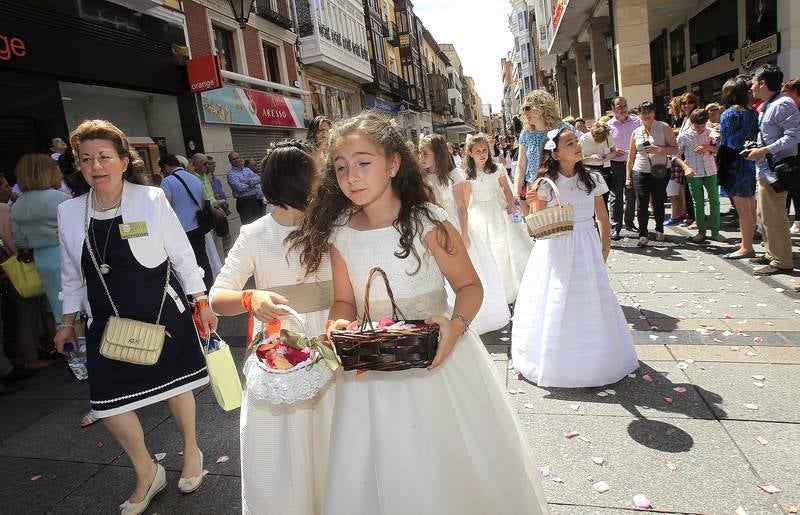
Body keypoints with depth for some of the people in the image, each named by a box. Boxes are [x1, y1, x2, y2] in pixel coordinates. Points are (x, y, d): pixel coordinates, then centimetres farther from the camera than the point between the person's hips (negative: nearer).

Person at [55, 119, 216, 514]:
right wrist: (68, 320, 13)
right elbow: (72, 274, 11)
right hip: (107, 321, 3)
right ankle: (146, 474, 29)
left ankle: (191, 453, 40)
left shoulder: (152, 200, -11)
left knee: (175, 385, 13)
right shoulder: (69, 212, -1)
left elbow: (181, 255, -6)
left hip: (162, 313, -3)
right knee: (108, 400, 4)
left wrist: (203, 303, -5)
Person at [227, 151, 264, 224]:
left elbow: (258, 179, 1)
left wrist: (249, 181, -16)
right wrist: (253, 183, -3)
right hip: (244, 202, -5)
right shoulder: (231, 174, -3)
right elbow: (240, 187, -17)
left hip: (257, 200, 5)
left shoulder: (247, 169, 15)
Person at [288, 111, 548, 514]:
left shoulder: (428, 223, -14)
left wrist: (456, 326, -25)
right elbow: (345, 301, 7)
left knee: (450, 466, 13)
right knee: (383, 469, 17)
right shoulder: (338, 235, -4)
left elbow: (469, 285, -7)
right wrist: (340, 327, -14)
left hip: (437, 360, -2)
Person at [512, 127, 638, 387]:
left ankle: (594, 360, 30)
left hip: (587, 248, 3)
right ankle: (554, 361, 23)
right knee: (555, 307, 5)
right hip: (556, 250, -3)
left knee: (591, 304, 9)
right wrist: (531, 203, -23)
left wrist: (605, 251, 7)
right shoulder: (545, 183, -8)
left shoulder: (592, 179, 1)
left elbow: (603, 218, 10)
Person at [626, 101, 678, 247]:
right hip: (640, 173, 1)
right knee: (642, 205, -6)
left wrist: (659, 149, -20)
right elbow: (631, 157, 13)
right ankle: (643, 235, -1)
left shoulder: (664, 128, 1)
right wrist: (628, 177, 9)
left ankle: (659, 231, 26)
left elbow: (675, 149, -4)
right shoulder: (636, 132, 9)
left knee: (658, 202, 9)